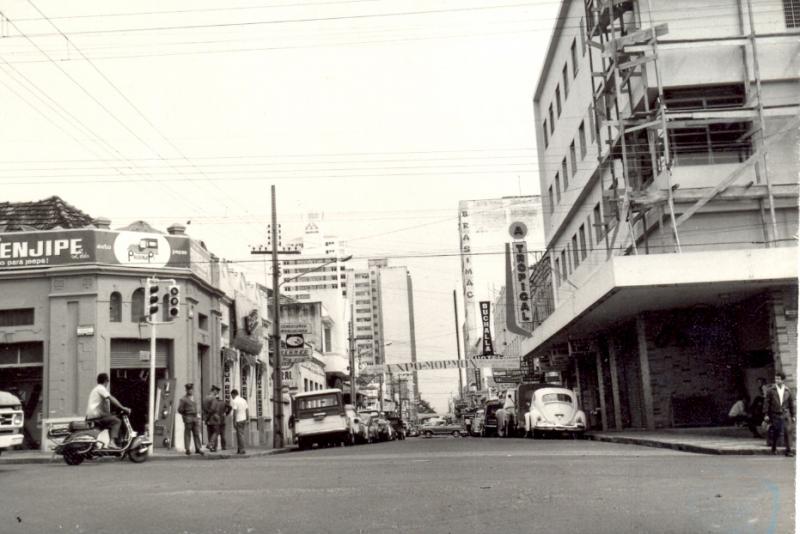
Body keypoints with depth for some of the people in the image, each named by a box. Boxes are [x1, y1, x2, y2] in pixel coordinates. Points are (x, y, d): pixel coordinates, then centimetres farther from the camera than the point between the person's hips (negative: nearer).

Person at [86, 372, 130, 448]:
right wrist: (123, 408, -19)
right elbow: (111, 399, -18)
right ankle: (114, 442, -29)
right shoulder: (101, 388, -7)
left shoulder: (95, 389, 24)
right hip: (96, 416, -10)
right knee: (117, 421, -15)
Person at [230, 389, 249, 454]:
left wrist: (234, 421, -14)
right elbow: (247, 410, 10)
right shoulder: (243, 400, 11)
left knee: (240, 435, -4)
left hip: (238, 420, -7)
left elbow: (235, 412, -17)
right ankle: (239, 449, 16)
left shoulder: (234, 401, -12)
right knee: (239, 434, 14)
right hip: (244, 419, 7)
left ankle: (242, 450, -2)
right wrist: (248, 419, 14)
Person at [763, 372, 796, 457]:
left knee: (788, 431, -9)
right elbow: (766, 403, -1)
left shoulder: (788, 391, 4)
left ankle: (788, 450, -6)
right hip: (774, 414, -1)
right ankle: (774, 449, 21)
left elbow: (791, 403, 9)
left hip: (785, 414, 1)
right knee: (775, 433, 5)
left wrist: (793, 415, 8)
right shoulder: (771, 390, -1)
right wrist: (766, 414, -4)